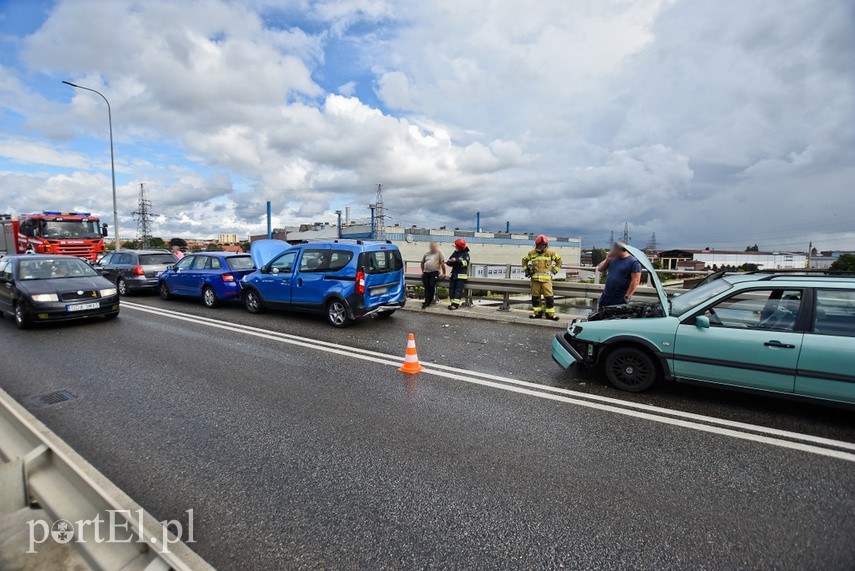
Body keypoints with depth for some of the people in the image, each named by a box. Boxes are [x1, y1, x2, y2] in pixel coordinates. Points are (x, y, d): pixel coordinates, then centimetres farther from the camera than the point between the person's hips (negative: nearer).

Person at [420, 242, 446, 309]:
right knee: (426, 287, -2)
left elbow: (442, 263, -4)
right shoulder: (427, 254, 17)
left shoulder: (439, 252, 1)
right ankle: (427, 302, 5)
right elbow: (422, 262, 28)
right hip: (426, 273, 5)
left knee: (432, 285, -19)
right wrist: (422, 272, 23)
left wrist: (444, 273, -8)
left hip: (435, 272, -5)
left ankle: (429, 301, -5)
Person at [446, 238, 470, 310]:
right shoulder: (455, 253, 17)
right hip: (454, 274, 7)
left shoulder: (466, 254, -3)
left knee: (458, 289, -10)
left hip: (462, 275, -7)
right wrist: (449, 262, -6)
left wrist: (456, 260, -28)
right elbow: (451, 263, 18)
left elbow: (465, 263, -19)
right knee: (451, 288, 3)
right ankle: (453, 303, 10)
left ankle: (455, 304, -12)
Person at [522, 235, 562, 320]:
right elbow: (524, 260, 23)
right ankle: (537, 312, 18)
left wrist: (554, 270, 7)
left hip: (546, 278, -2)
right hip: (535, 278, 2)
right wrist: (526, 270, 13)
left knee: (549, 296, -7)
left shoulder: (551, 252, 4)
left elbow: (559, 260, 14)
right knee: (535, 296, 6)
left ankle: (550, 313, 2)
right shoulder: (532, 253, 8)